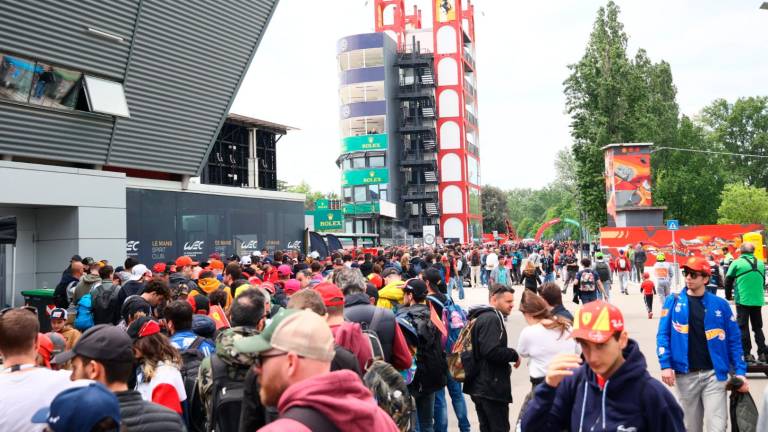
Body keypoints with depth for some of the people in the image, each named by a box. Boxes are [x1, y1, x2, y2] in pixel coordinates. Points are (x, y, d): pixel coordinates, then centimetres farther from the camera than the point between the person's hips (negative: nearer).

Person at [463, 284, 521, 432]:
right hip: (491, 387, -10)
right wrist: (514, 355, -12)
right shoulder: (492, 319, -16)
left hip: (481, 386, 10)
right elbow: (492, 351, -27)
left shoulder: (482, 317, 17)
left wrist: (506, 364, 12)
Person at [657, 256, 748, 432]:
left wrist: (740, 371, -4)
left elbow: (734, 340, 4)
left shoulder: (720, 304, 2)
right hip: (685, 375, 1)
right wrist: (665, 365, -11)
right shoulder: (673, 302, 2)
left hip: (714, 374, -1)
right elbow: (663, 335, -1)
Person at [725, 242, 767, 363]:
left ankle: (747, 354, 1)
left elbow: (728, 282, -1)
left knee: (743, 327, 4)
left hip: (742, 300, -3)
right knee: (758, 327, 15)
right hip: (758, 301, 4)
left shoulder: (737, 263, -7)